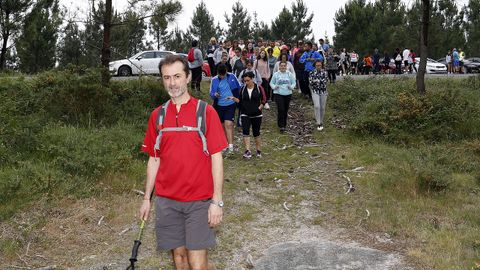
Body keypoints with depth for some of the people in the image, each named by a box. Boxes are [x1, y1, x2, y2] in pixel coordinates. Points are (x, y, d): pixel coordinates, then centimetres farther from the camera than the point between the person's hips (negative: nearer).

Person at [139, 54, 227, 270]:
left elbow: (216, 158, -6)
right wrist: (147, 198, 11)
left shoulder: (206, 112, -5)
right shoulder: (157, 115, 6)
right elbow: (154, 159, 12)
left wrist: (217, 201, -11)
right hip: (166, 201, 4)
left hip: (199, 200, -3)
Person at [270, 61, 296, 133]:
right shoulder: (276, 74, 1)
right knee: (281, 110, -14)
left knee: (285, 110, 9)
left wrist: (291, 87, -11)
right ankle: (281, 126, -11)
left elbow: (294, 82, 10)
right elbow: (271, 83, 7)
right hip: (278, 94, -3)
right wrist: (274, 87, -14)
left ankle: (284, 125, 24)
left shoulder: (290, 74, 5)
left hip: (288, 94, 3)